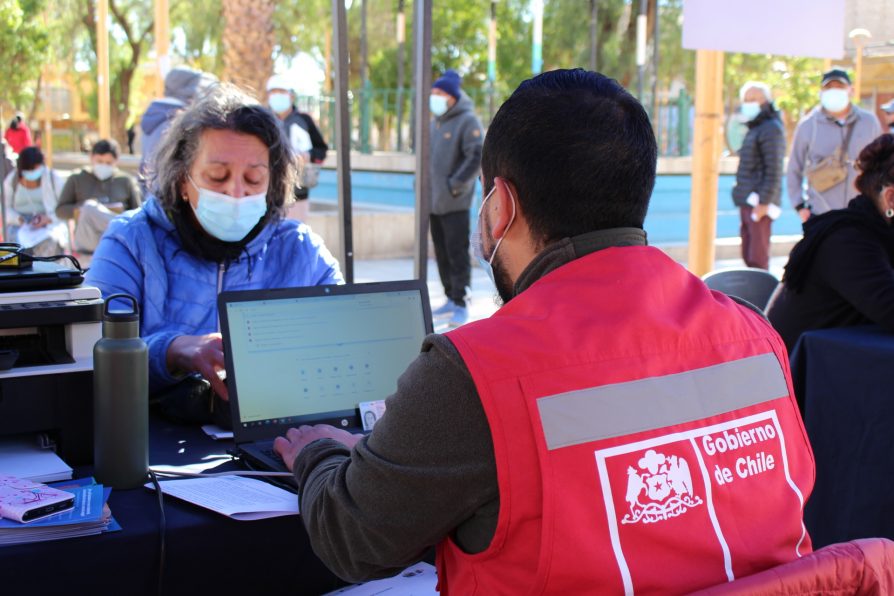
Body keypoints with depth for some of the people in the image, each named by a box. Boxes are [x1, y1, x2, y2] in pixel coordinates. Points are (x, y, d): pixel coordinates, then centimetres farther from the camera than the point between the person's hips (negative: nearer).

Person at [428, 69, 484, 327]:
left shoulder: (467, 121, -10)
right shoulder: (436, 121, 15)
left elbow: (477, 156, -17)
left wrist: (455, 185, -17)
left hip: (455, 203, -8)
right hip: (434, 200, 8)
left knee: (457, 254, -5)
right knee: (442, 253, 13)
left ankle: (460, 304, 1)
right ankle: (451, 298, 24)